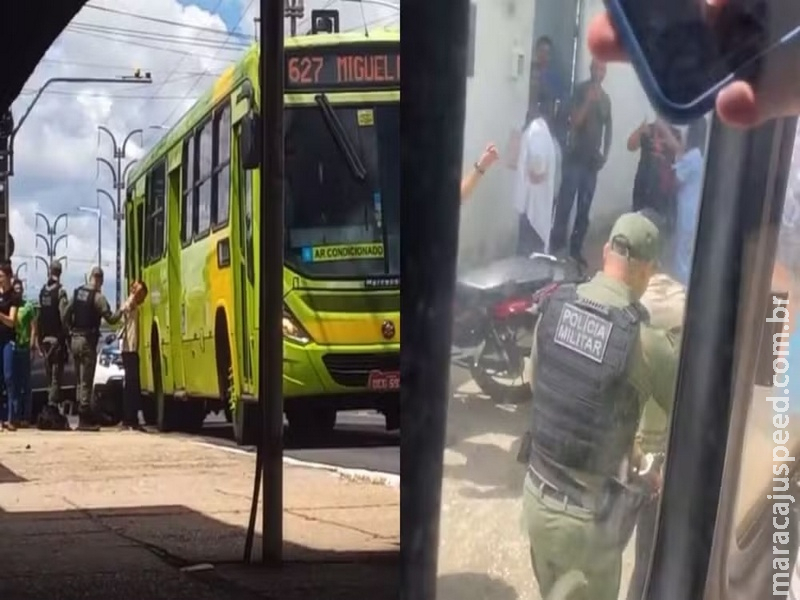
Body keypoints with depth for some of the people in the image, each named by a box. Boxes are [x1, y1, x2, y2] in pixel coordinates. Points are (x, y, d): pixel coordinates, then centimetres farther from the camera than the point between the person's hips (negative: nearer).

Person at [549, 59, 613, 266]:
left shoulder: (605, 98, 11)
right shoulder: (581, 91, -4)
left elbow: (608, 128, 18)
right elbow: (575, 121, -13)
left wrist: (605, 153, 8)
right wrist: (589, 100, -23)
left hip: (593, 158, 5)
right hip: (575, 156, -5)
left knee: (584, 207, 5)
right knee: (565, 202, -10)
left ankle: (576, 248, 11)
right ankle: (556, 243, -6)